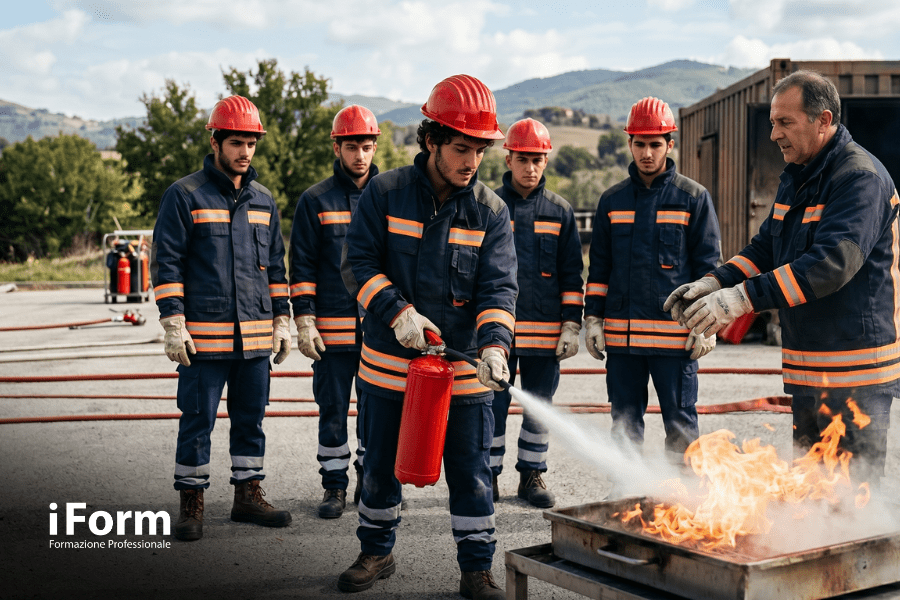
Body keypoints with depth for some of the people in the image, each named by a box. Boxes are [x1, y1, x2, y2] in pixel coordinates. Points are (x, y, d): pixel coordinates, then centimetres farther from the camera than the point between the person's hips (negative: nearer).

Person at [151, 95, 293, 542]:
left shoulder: (263, 200, 14)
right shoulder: (185, 195, -2)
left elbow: (276, 266, 19)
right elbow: (166, 262, -5)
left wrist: (282, 320, 14)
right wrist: (173, 324, -11)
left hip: (256, 336, 5)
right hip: (204, 335, -5)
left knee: (251, 418, 11)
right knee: (197, 421, 1)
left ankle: (248, 496, 22)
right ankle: (191, 504, 12)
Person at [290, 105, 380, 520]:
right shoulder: (315, 201, 2)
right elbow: (302, 266, 1)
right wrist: (304, 321, -6)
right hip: (333, 329, -2)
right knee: (333, 411, 4)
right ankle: (335, 485, 16)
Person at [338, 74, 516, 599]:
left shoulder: (491, 210, -3)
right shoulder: (385, 193, -5)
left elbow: (498, 286, -7)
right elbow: (358, 263, -5)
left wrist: (495, 343, -24)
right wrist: (398, 313, -19)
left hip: (464, 368, 0)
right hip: (390, 361, 0)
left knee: (471, 473, 4)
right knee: (381, 464, 14)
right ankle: (377, 553, 34)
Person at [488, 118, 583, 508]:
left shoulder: (560, 211, 8)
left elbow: (572, 274, 8)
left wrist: (571, 326, 1)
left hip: (545, 329, 2)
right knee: (493, 404, 3)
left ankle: (532, 476, 20)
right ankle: (489, 475, 16)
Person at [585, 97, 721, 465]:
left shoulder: (693, 197, 2)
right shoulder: (612, 200, 12)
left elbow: (709, 263, 2)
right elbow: (599, 265, 15)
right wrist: (593, 318, 8)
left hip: (675, 335, -3)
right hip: (621, 334, 4)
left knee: (680, 422, 2)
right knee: (625, 422, 10)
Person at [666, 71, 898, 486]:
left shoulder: (861, 177, -17)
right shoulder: (796, 176, 13)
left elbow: (832, 263, -29)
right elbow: (766, 247, 16)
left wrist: (742, 298, -32)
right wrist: (714, 284, -2)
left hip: (854, 373, -9)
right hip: (806, 368, 9)